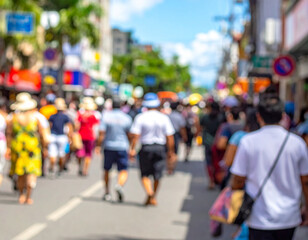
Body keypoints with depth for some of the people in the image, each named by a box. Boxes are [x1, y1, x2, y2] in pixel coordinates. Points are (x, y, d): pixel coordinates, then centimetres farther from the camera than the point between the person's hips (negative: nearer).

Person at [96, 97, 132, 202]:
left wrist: (98, 146, -2)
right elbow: (129, 135, 8)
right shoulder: (127, 118, 0)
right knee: (123, 171, 0)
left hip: (108, 146, 1)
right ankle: (120, 185, -30)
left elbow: (101, 132, -10)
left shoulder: (106, 116, -4)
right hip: (122, 147, -1)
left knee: (106, 170, 18)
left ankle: (107, 193, 22)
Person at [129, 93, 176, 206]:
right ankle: (153, 198, 23)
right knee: (157, 175, 13)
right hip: (160, 147, 1)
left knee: (145, 175, 8)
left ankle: (150, 194, -16)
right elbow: (169, 137, -2)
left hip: (146, 148, -1)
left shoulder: (140, 117, -6)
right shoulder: (164, 118, -2)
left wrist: (132, 149, -3)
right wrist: (171, 152, 6)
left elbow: (135, 135, -11)